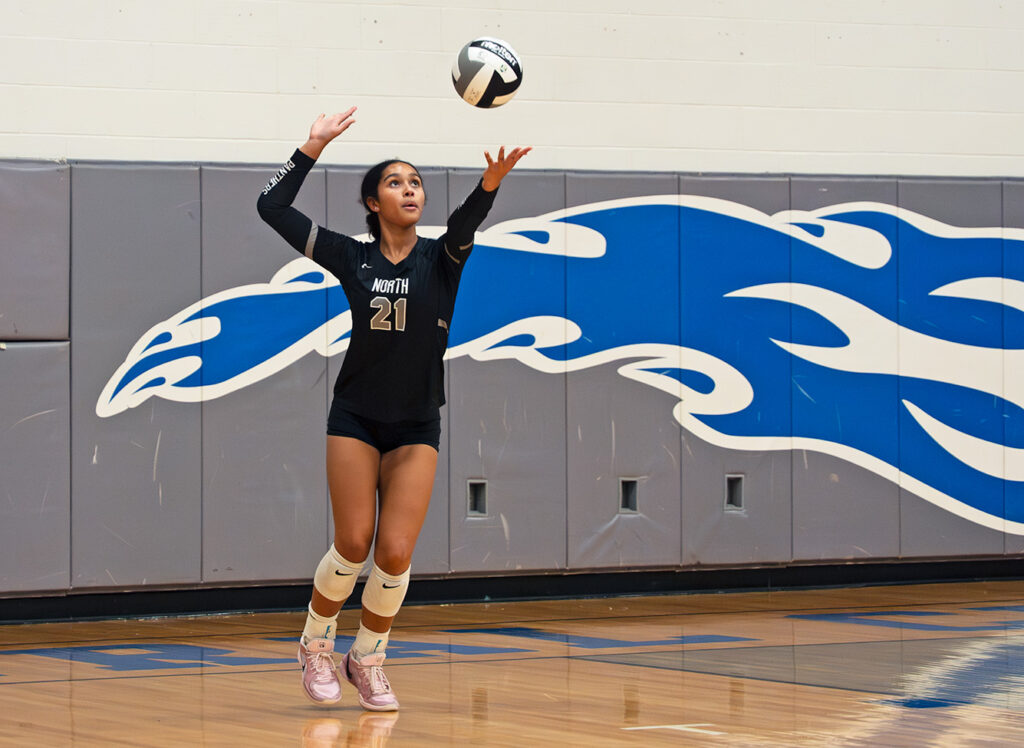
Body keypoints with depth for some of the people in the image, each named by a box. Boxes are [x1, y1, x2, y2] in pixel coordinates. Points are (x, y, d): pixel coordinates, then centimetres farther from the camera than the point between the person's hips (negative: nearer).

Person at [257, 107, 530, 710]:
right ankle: (316, 644, 19)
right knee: (354, 546, -5)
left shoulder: (442, 259, -2)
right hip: (356, 421, -1)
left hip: (417, 428, 1)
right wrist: (315, 145, -8)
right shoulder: (352, 258, -1)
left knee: (396, 553, -7)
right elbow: (273, 207, -4)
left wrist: (491, 183, -47)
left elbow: (467, 220, -26)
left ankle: (368, 659, 14)